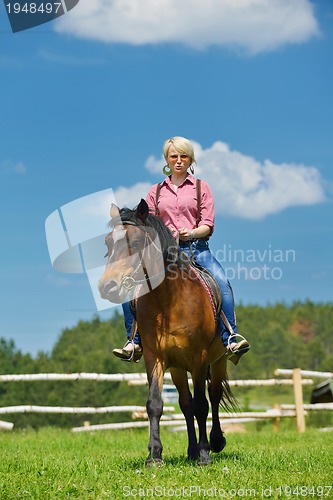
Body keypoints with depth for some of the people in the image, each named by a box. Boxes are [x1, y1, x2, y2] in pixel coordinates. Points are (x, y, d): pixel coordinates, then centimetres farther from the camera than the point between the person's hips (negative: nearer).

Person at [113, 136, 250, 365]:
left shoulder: (201, 187, 10)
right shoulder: (156, 191, 16)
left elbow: (208, 224, 0)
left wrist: (191, 233, -21)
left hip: (196, 248, -2)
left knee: (222, 283, -31)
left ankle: (230, 339, -31)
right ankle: (135, 342, -6)